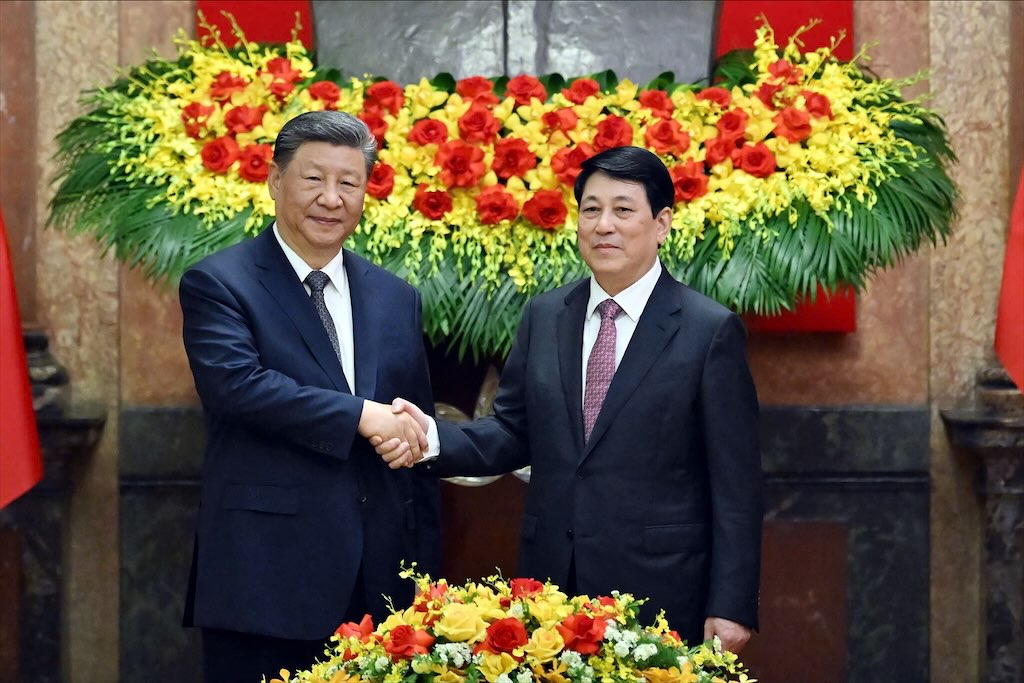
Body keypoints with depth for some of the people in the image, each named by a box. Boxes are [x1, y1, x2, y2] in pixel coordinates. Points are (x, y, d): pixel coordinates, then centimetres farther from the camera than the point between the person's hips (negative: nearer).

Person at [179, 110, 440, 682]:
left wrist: (427, 570, 13)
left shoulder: (396, 298, 14)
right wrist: (360, 415, -19)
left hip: (379, 581, 5)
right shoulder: (218, 284, -2)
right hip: (267, 580, -5)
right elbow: (235, 381, -20)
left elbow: (418, 438, 16)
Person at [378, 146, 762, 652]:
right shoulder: (544, 317, 8)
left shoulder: (711, 330, -6)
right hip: (552, 584, 4)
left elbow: (735, 484, -7)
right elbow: (512, 433, 10)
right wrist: (432, 437, -9)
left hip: (657, 588, -4)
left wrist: (731, 607, -10)